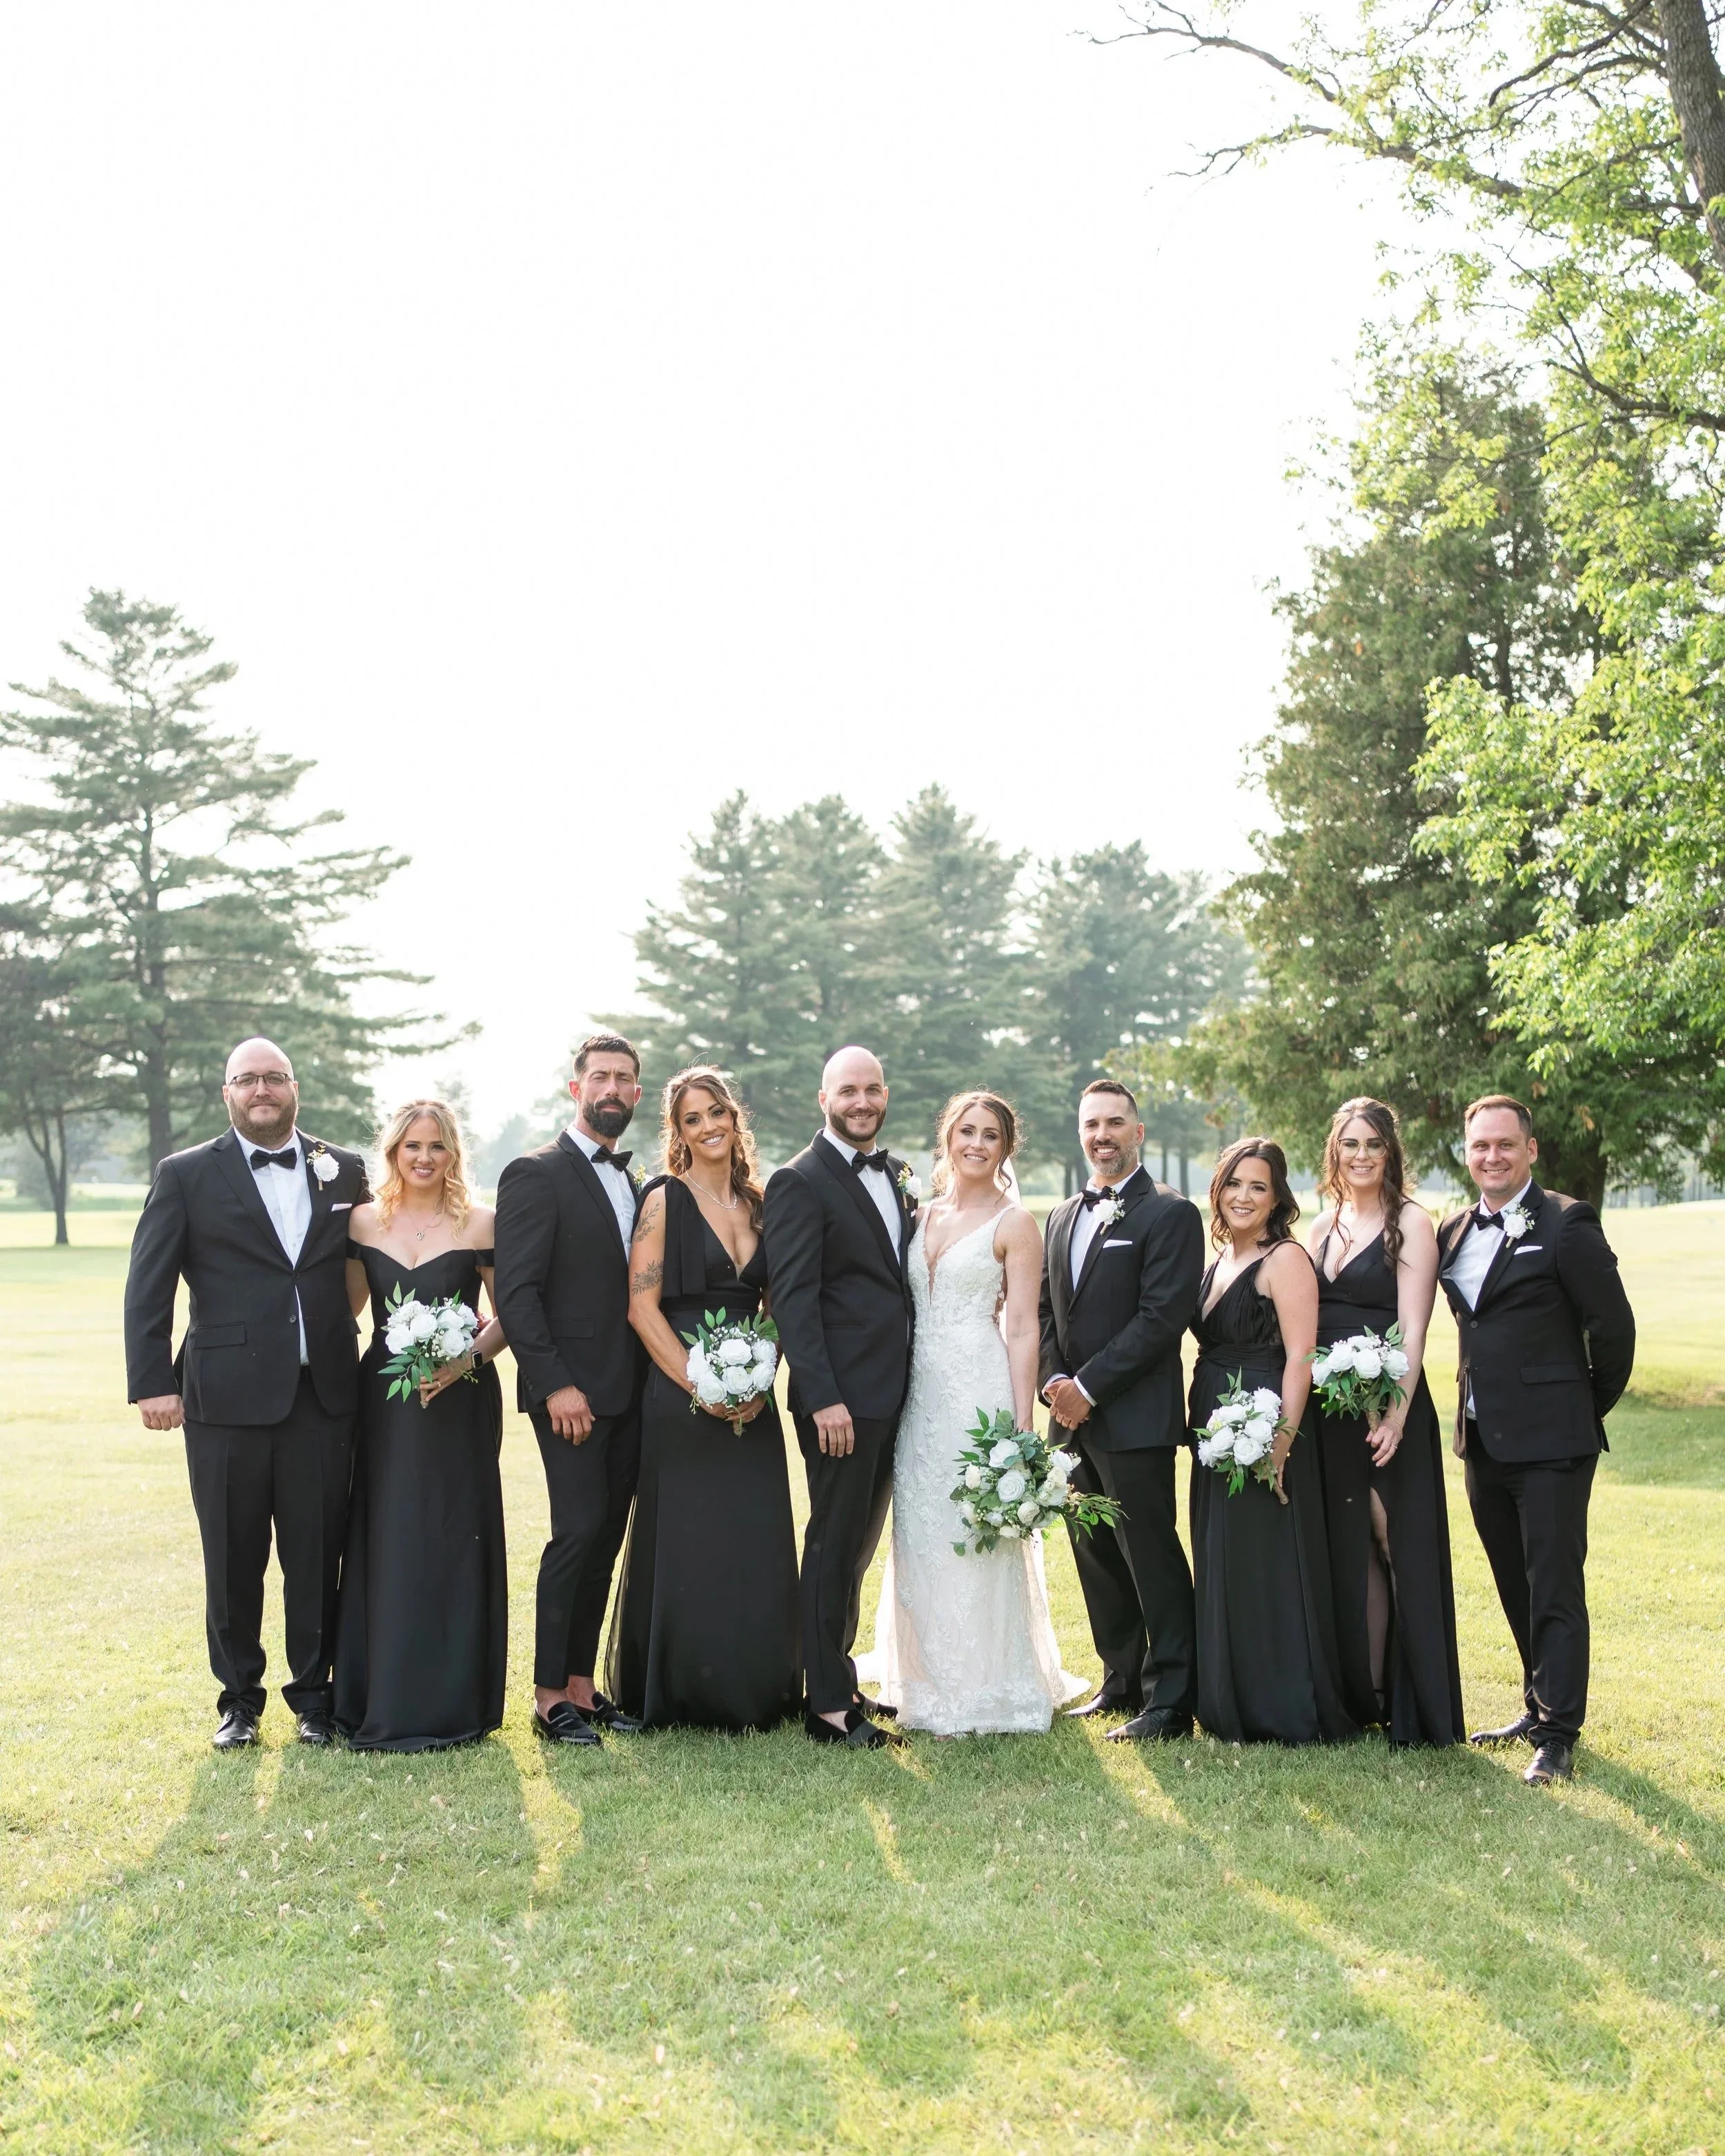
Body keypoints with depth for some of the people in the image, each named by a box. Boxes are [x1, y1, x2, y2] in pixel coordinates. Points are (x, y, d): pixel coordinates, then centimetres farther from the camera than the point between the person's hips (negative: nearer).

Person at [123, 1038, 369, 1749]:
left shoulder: (344, 1172, 10)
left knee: (318, 1555, 6)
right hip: (227, 1396, -1)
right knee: (233, 1558, 8)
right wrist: (152, 1383, -8)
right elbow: (148, 1286, -1)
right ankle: (239, 1697, 23)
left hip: (324, 1396, 2)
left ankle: (313, 1693, 21)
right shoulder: (186, 1176, 3)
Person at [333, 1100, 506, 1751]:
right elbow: (347, 1306, 15)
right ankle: (387, 1704, 12)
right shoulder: (363, 1222, 6)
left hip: (460, 1400, -2)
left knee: (454, 1543, 1)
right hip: (385, 1402, 2)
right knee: (386, 1543, 2)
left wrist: (470, 1356, -14)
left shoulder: (479, 1224, -1)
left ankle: (453, 1702, 11)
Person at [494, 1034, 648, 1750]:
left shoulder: (634, 1183, 16)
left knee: (606, 1536, 8)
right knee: (580, 1530, -10)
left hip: (628, 1390, 7)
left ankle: (582, 1684, 15)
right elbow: (515, 1293, -13)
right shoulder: (535, 1175, -6)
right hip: (570, 1389, -7)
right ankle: (550, 1696, -2)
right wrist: (555, 1384, -18)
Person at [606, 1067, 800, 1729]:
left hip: (753, 1403, 5)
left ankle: (753, 1694, 20)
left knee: (756, 1547, 6)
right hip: (680, 1401, -5)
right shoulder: (664, 1200, -4)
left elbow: (775, 1308, 13)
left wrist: (759, 1379, -3)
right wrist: (703, 1387, -14)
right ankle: (675, 1694, 13)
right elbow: (642, 1307, -10)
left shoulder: (759, 1203, 11)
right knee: (684, 1547, -1)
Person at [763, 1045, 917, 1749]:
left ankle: (836, 1674, 28)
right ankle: (828, 1706, 5)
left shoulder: (896, 1174, 14)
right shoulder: (800, 1183, -10)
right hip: (841, 1395, -8)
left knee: (858, 1544, 16)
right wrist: (824, 1399, -21)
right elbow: (792, 1299, -15)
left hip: (894, 1393, 8)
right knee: (835, 1545, -2)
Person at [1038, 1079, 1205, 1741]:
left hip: (1135, 1419, -7)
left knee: (1153, 1561, -5)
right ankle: (1122, 1681, 24)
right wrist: (1054, 1381, -2)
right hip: (1075, 1417, 7)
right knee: (1095, 1556, 13)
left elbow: (1162, 1317, -14)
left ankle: (1170, 1701, 1)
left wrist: (1088, 1387, -15)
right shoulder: (1062, 1217, 18)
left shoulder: (1169, 1214, -6)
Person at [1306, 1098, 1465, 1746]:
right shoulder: (1323, 1225, 12)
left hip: (1387, 1407, -6)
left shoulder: (1411, 1223, -6)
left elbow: (1412, 1328, -13)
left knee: (1401, 1546, -1)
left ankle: (1415, 1706, 8)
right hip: (1328, 1409, 6)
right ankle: (1362, 1694, 21)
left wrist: (1396, 1413, -21)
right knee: (1347, 1549, 11)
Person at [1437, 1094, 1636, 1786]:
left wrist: (1590, 1410, 1)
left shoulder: (1566, 1224, -10)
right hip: (1483, 1440, 7)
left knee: (1555, 1591, -4)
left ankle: (1558, 1735, 1)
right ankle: (1539, 1707, 29)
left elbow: (1613, 1327, -8)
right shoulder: (1454, 1234, 11)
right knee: (1517, 1591, 16)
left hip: (1550, 1442, -7)